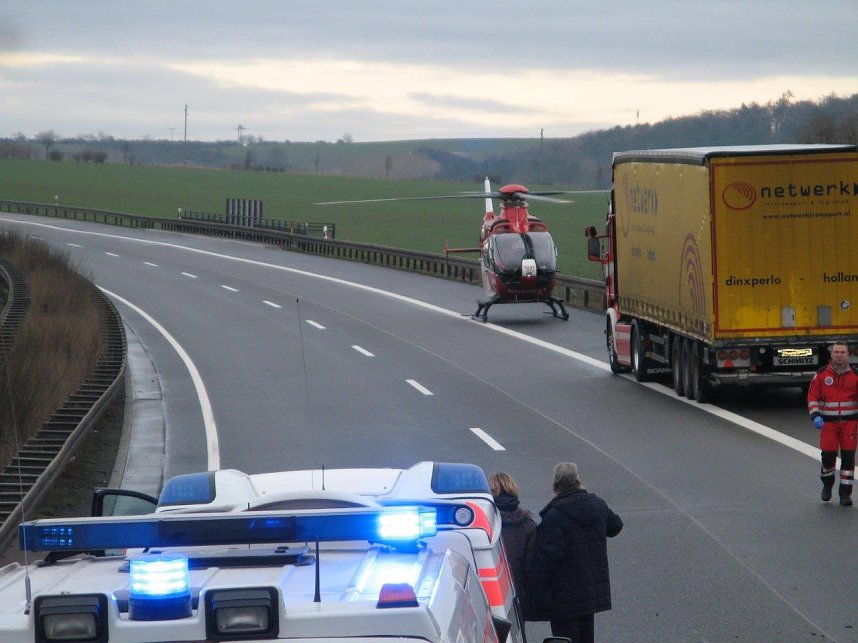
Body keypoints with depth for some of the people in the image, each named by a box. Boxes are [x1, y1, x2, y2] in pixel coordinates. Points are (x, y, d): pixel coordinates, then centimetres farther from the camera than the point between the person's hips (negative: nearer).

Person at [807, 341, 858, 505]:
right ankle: (827, 485, 28)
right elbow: (812, 396, 3)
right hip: (828, 423, 0)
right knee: (828, 456, -2)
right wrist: (815, 416, -10)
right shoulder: (822, 375, 2)